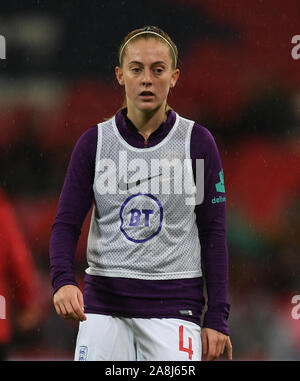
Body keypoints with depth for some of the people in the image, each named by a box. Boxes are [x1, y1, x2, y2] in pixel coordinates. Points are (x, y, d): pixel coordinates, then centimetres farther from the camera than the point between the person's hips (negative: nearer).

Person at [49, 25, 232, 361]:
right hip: (103, 304, 1)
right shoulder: (95, 142, 4)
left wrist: (217, 317, -1)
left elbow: (213, 233, 3)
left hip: (174, 305, -1)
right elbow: (66, 223, 3)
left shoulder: (197, 142, 1)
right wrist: (63, 280, -17)